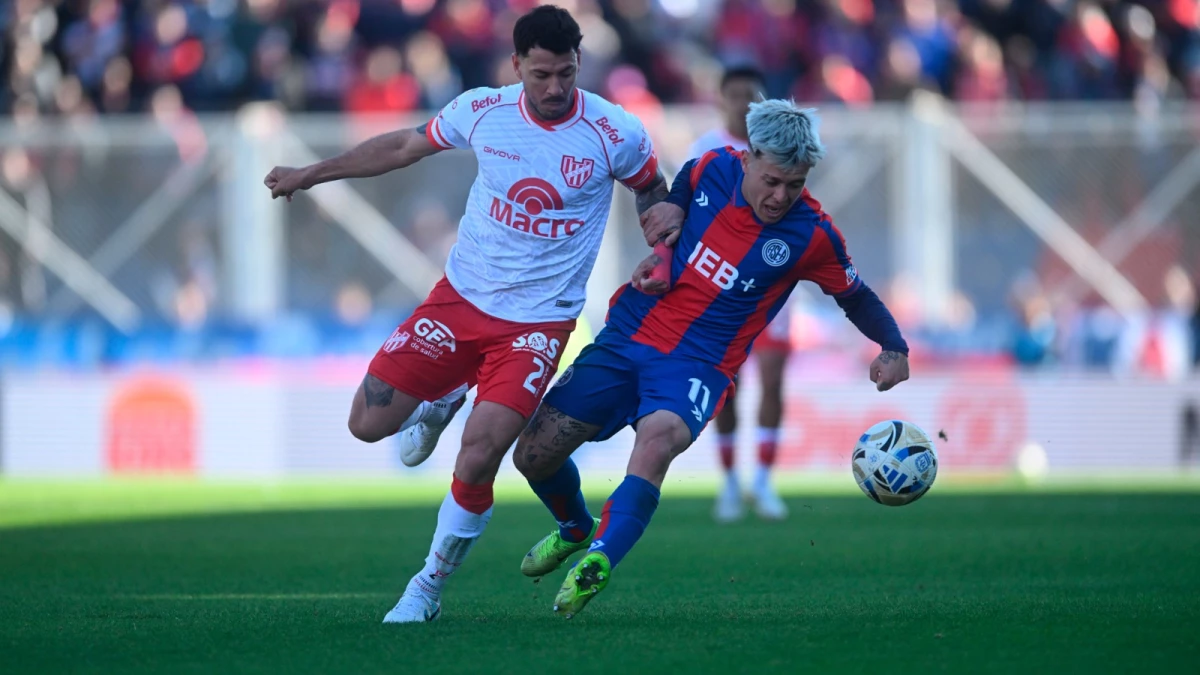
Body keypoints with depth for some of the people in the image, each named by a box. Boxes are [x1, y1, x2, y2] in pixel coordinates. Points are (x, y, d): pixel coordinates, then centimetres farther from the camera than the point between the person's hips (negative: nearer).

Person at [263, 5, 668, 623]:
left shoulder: (617, 135, -12)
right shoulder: (481, 111, -7)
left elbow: (652, 190, 9)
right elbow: (405, 146, 10)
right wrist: (309, 174, 16)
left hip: (539, 322, -3)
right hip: (462, 296, 3)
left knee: (477, 458, -18)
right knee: (368, 424, -1)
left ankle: (428, 589, 5)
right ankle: (444, 400, 34)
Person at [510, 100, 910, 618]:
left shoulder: (811, 235, -12)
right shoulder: (711, 169, -5)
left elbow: (856, 298, 3)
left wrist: (894, 348, -12)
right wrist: (665, 232, 2)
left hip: (698, 363, -4)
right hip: (625, 337, 4)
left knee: (658, 439, -37)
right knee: (534, 452, 3)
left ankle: (595, 565, -45)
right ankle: (575, 528, 36)